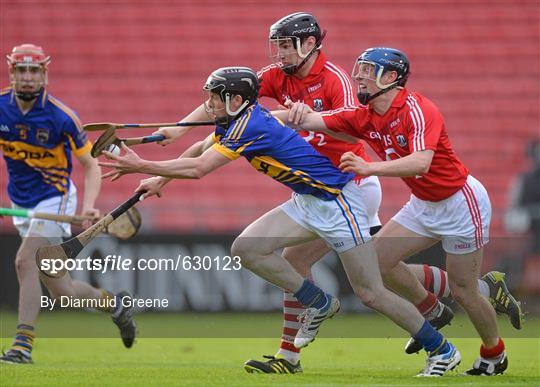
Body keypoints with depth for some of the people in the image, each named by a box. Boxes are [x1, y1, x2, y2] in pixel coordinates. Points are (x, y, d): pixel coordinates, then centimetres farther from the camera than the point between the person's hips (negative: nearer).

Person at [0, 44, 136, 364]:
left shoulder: (62, 117, -17)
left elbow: (90, 164, -8)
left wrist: (88, 205, -24)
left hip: (55, 199, -5)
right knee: (61, 291, 6)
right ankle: (112, 304, 34)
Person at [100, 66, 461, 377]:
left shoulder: (251, 125, -23)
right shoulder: (238, 121, 5)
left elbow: (198, 168, -26)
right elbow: (199, 149, 21)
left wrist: (140, 166, -20)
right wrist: (159, 179, 16)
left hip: (337, 202, -9)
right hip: (307, 202, 9)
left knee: (370, 293, -7)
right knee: (247, 249, -2)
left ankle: (442, 350, 6)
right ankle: (319, 304, 12)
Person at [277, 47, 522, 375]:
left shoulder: (417, 109, -26)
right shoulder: (364, 117, -3)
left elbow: (421, 162, -42)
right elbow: (310, 120, -10)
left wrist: (370, 168, -52)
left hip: (461, 202, -8)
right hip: (424, 204, 8)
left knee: (463, 291, -1)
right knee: (379, 258, -4)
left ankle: (495, 354, 24)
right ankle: (432, 313, 18)